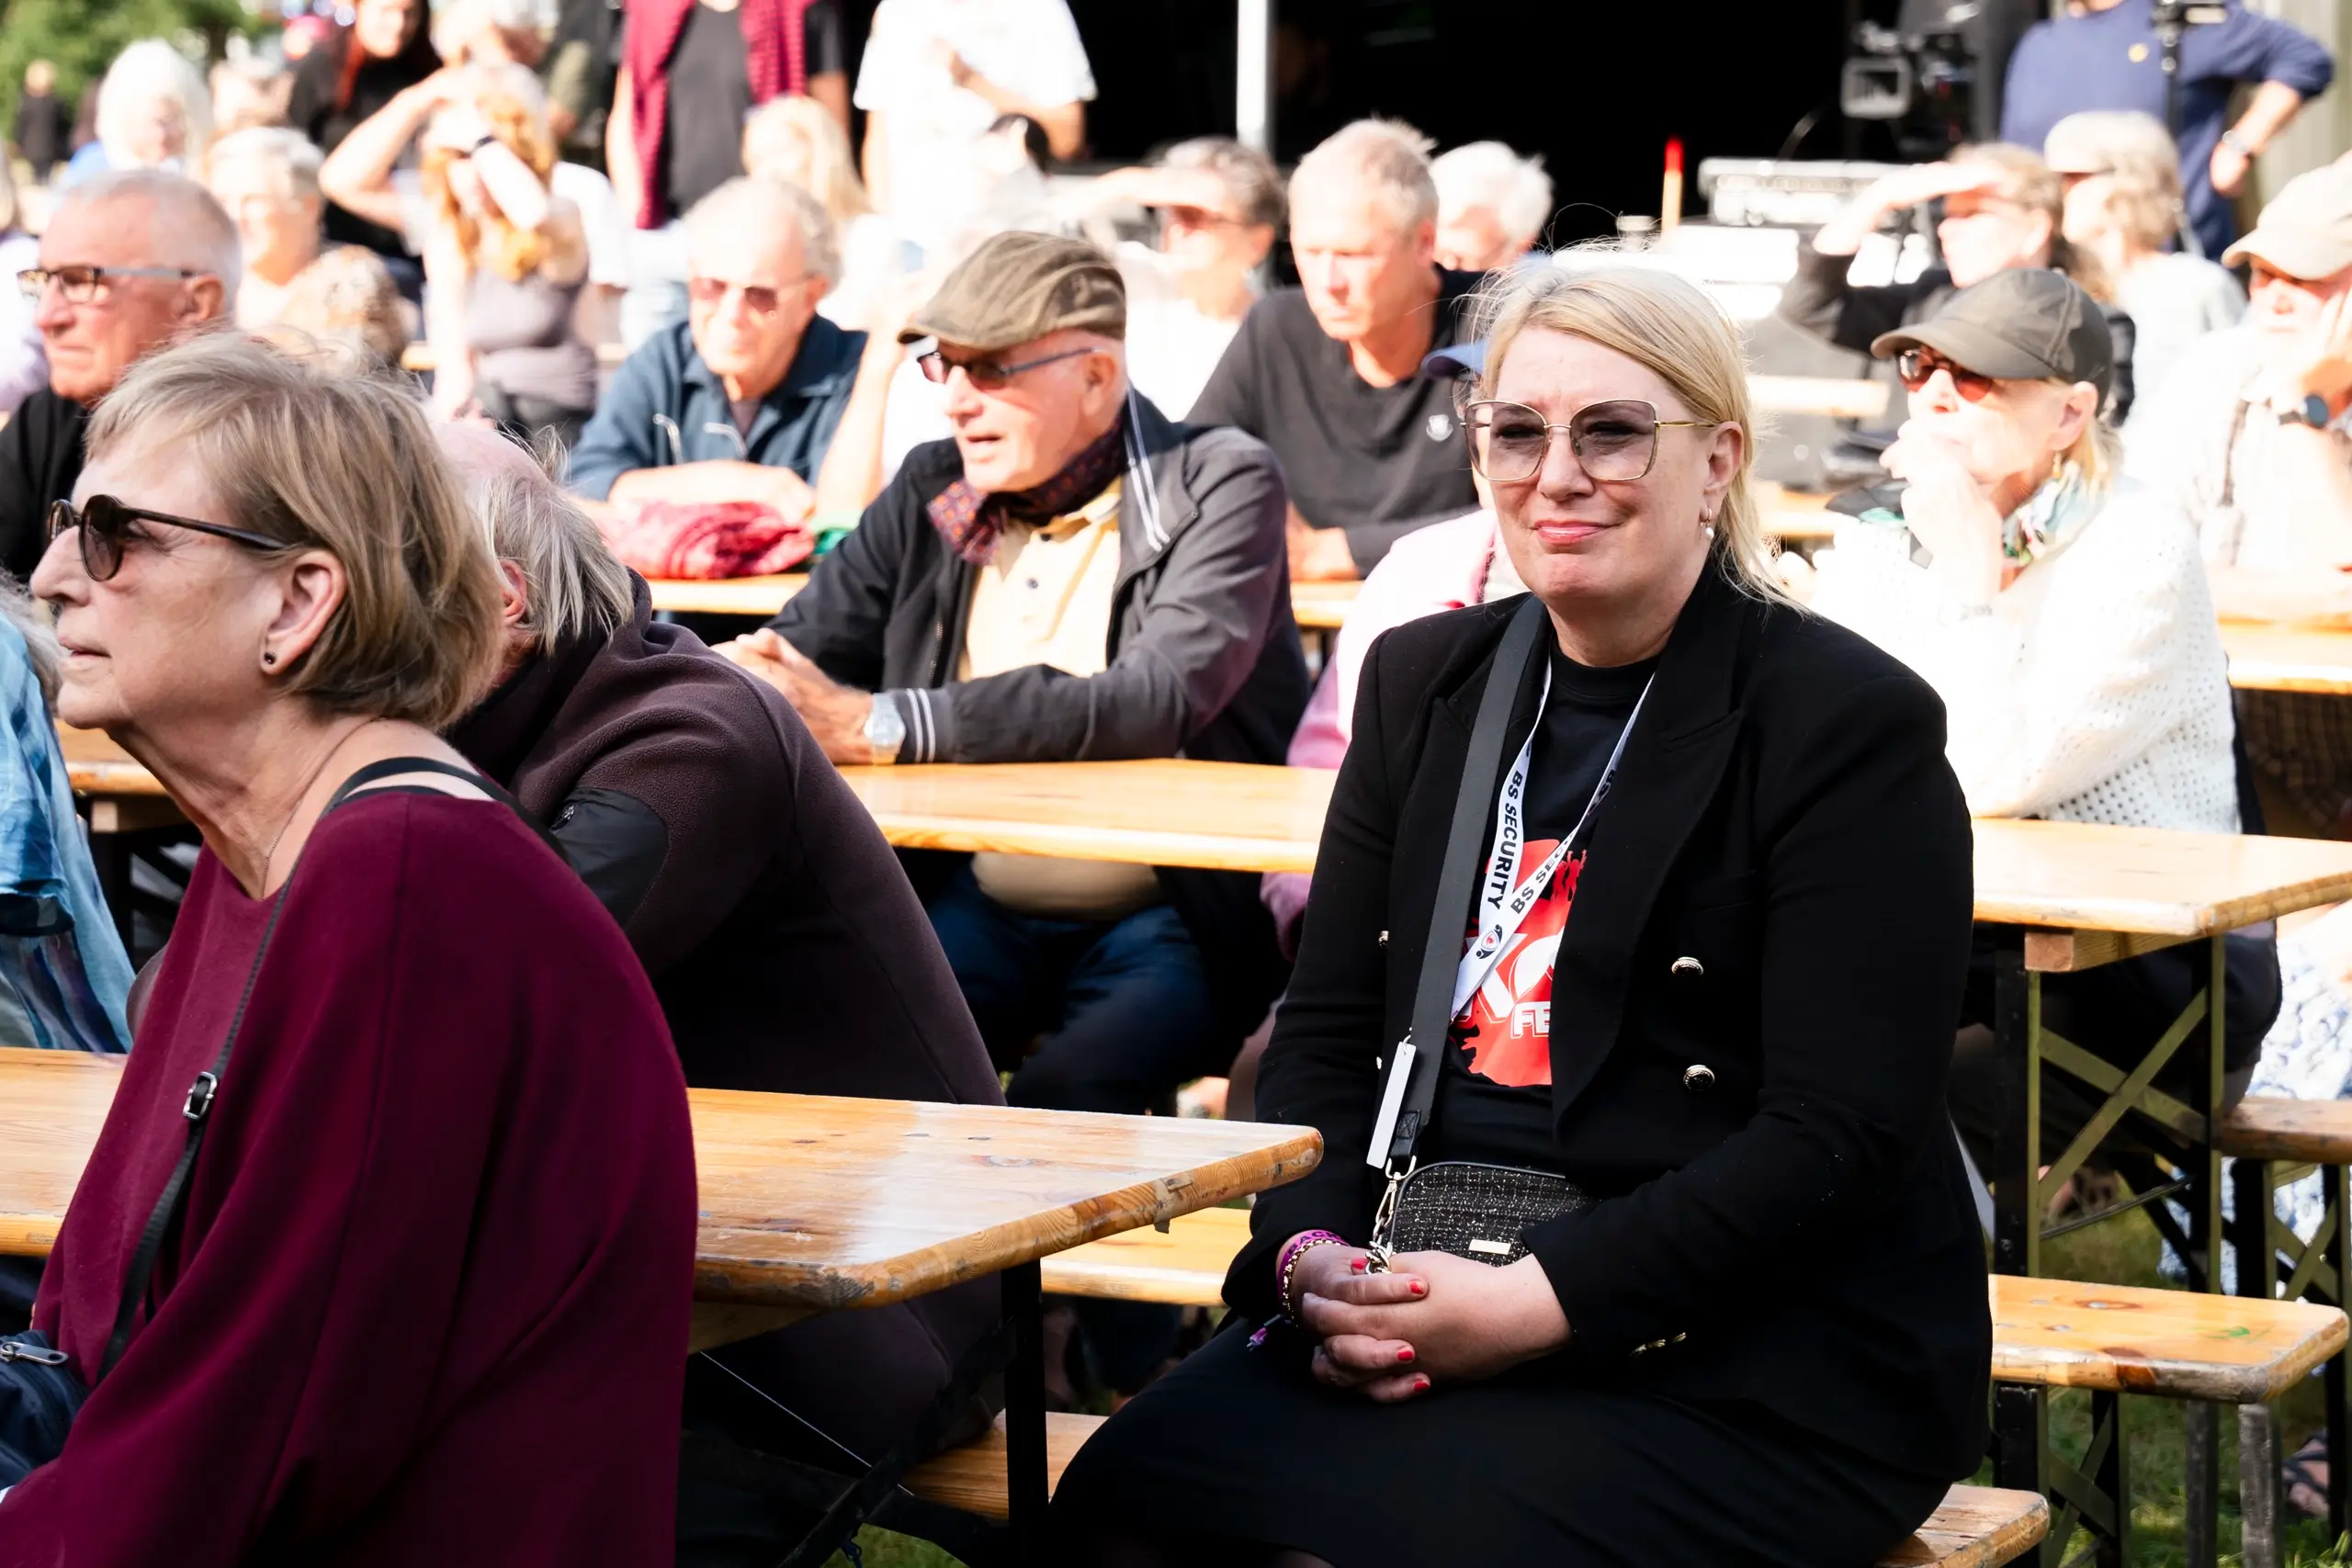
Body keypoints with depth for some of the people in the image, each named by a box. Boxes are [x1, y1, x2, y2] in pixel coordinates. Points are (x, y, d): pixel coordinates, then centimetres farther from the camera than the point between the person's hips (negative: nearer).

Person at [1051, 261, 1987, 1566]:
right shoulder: (1425, 683, 14)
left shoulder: (1853, 724, -5)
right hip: (1429, 1304, 5)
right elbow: (1328, 1030, 14)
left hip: (1768, 1364, -5)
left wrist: (1532, 1303, -20)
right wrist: (1316, 1254, -8)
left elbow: (1841, 1137, -12)